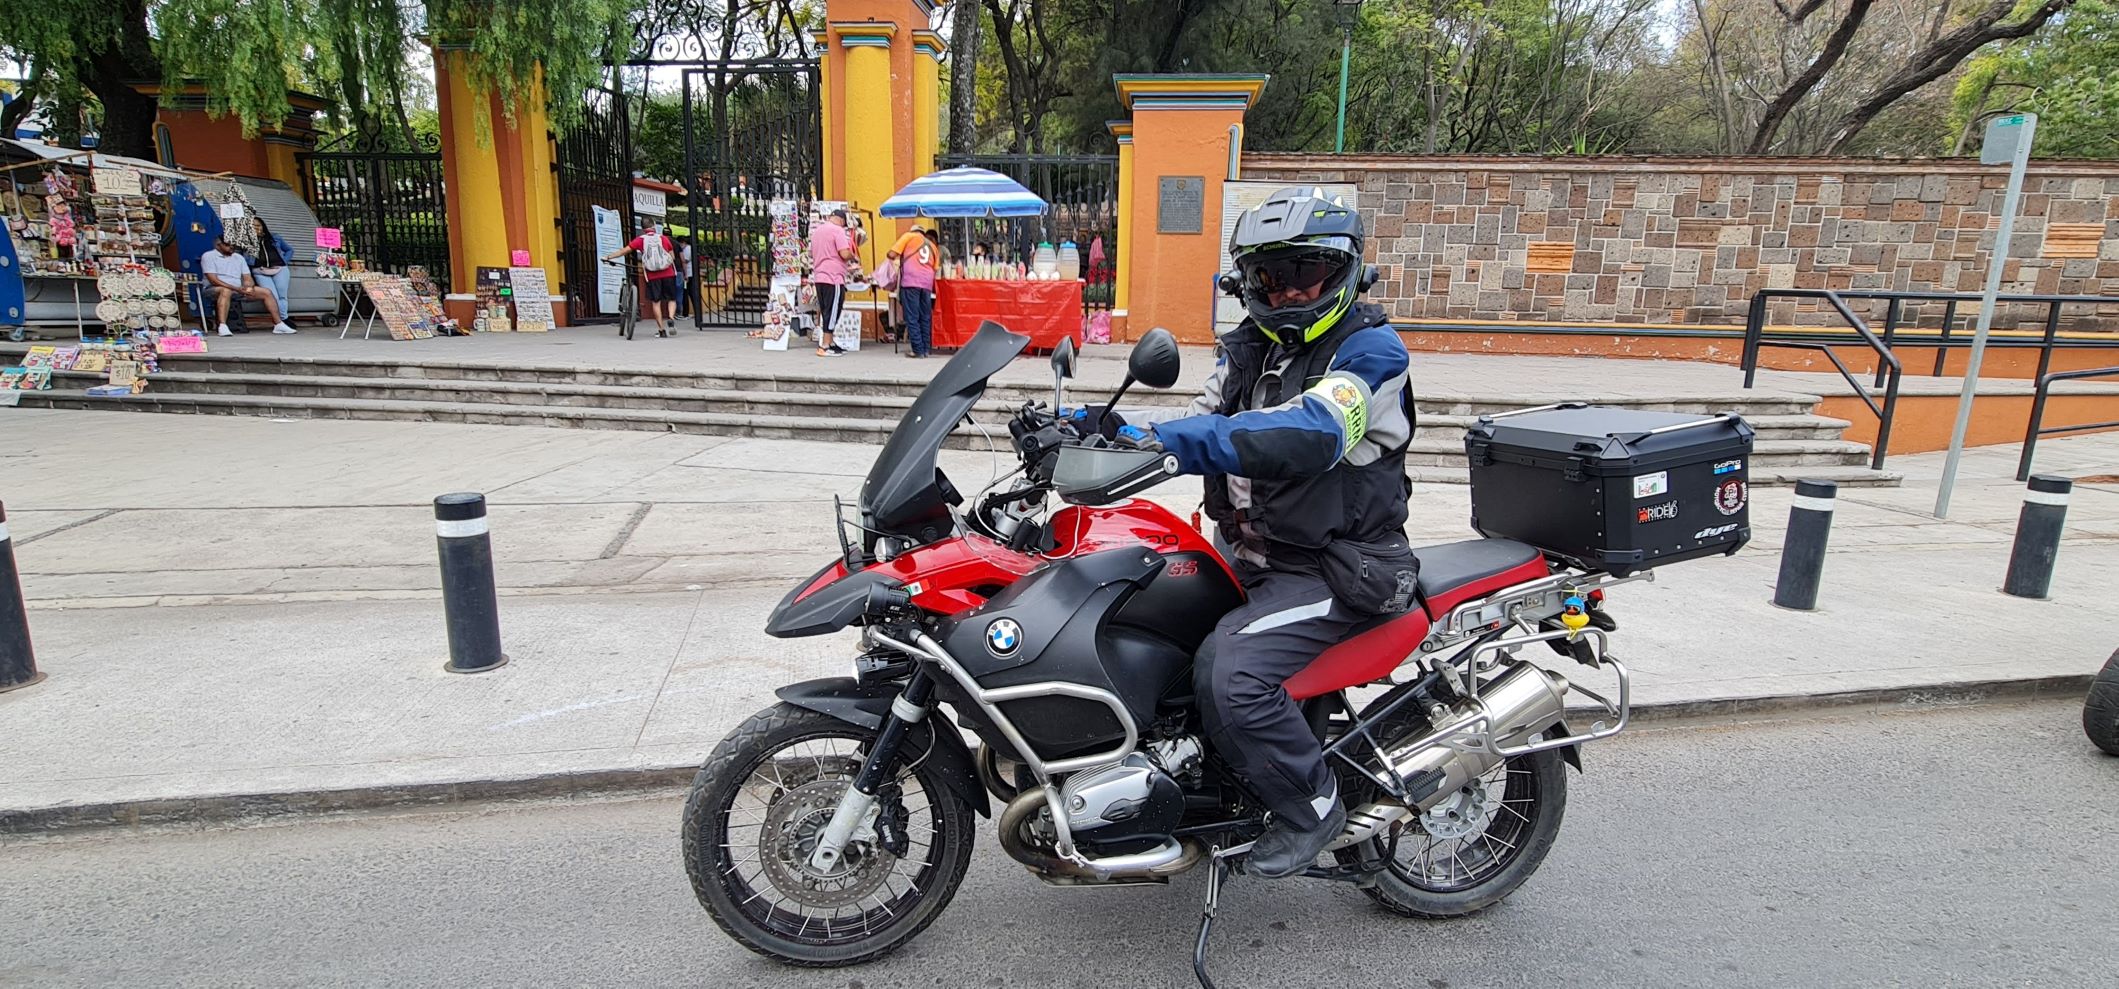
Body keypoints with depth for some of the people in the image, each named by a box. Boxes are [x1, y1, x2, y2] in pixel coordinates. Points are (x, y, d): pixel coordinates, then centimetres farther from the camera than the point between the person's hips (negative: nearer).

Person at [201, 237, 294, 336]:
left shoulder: (239, 257, 18)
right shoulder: (208, 256, -1)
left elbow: (248, 278, 13)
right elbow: (213, 280, -13)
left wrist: (249, 287, -13)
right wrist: (236, 289, -23)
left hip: (239, 289, 6)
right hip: (216, 289, -6)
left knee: (267, 292, -9)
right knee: (226, 291, -42)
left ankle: (279, 324, -12)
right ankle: (223, 327, -53)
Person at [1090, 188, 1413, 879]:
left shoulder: (1370, 348, -14)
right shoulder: (1251, 347, 12)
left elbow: (1304, 434, -32)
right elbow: (1201, 421, 7)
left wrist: (1164, 439, -40)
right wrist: (1095, 427, -10)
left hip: (1333, 570, -8)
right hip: (1250, 555, 9)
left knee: (1230, 674, -28)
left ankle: (1311, 807, 0)